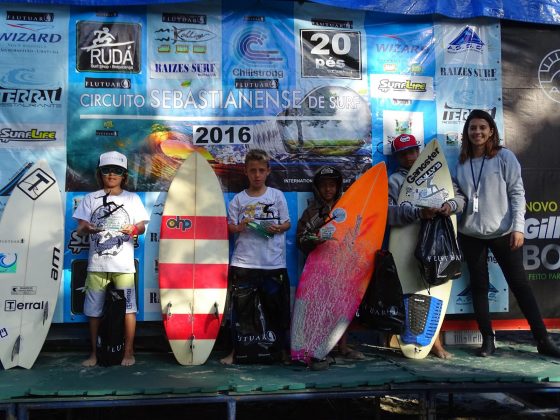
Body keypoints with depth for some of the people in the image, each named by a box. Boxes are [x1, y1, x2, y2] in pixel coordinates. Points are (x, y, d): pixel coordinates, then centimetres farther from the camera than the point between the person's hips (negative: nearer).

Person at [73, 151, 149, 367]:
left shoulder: (132, 198, 8)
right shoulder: (91, 198, 9)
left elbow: (142, 227, 5)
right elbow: (80, 229, 4)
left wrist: (133, 229, -18)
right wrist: (87, 228, -19)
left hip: (124, 264, -1)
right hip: (96, 263, 1)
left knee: (127, 308, -2)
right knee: (93, 310, 6)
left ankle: (128, 352, 9)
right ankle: (94, 353, 20)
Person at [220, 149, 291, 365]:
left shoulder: (277, 195, 5)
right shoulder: (238, 199, 6)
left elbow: (287, 223, 8)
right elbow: (230, 227, 6)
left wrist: (277, 228, -12)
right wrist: (239, 227, -14)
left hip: (274, 262, 0)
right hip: (243, 262, 0)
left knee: (278, 306, 6)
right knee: (240, 307, 5)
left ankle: (283, 349, 23)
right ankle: (236, 350, 20)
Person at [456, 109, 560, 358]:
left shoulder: (504, 156, -2)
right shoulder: (462, 161, 7)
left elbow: (517, 193, -5)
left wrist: (518, 227, -12)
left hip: (503, 232, -3)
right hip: (470, 234, 3)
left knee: (520, 284, 1)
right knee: (478, 286, 7)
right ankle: (487, 340, 17)